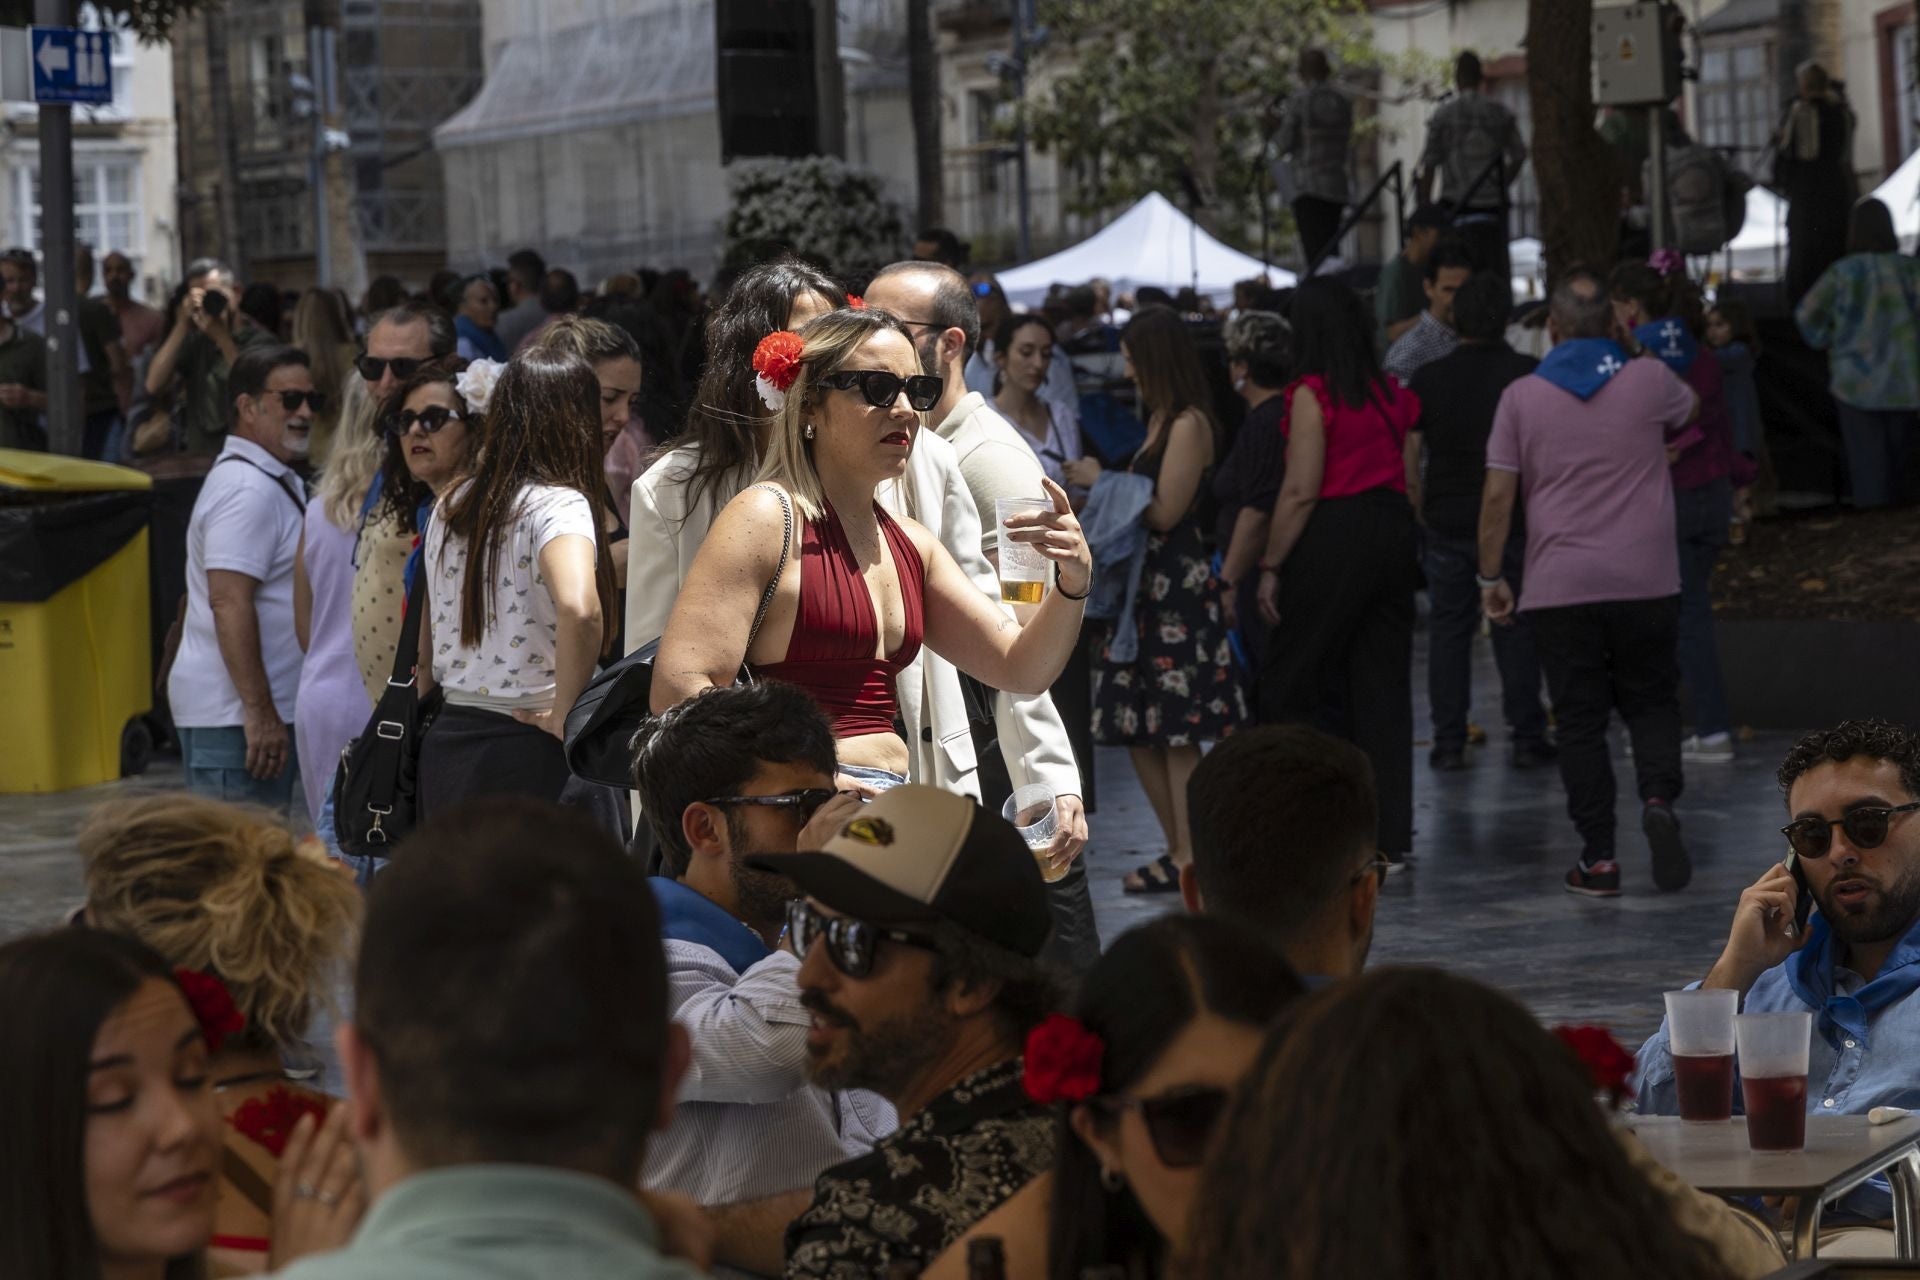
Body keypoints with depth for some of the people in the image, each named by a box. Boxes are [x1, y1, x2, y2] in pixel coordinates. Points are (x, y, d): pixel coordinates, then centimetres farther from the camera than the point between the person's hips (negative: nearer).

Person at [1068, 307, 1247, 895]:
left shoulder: (1189, 424, -13)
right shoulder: (1161, 420, 16)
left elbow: (1165, 512, -16)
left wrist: (1104, 484, -7)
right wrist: (1099, 484, 14)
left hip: (1178, 586, -10)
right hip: (1145, 582, 10)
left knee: (1176, 732, -7)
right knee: (1138, 728, 10)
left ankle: (1189, 861, -4)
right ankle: (1178, 851, 16)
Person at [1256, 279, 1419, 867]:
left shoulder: (1312, 395, -10)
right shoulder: (1392, 393, 9)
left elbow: (1300, 491, -14)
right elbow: (1413, 480, 10)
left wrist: (1271, 565, -9)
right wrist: (1403, 541, 17)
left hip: (1334, 538, -7)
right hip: (1393, 533, 7)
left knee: (1287, 686, 3)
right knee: (1384, 686, 10)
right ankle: (1390, 834, 11)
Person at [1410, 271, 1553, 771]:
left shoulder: (1429, 378, -1)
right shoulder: (1529, 375, -6)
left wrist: (1420, 511, 14)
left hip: (1447, 523, 1)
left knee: (1448, 628, 8)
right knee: (1516, 630, 6)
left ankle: (1448, 741, 6)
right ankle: (1527, 738, 7)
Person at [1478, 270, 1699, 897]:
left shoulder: (1521, 397, -1)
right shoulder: (1649, 381, -1)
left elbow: (1498, 495, -3)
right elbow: (1688, 411, 23)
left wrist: (1491, 576, 6)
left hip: (1560, 589, 0)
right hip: (1646, 581, 0)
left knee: (1580, 723, 5)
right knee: (1652, 704, 13)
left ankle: (1599, 859, 3)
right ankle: (1658, 799, -14)